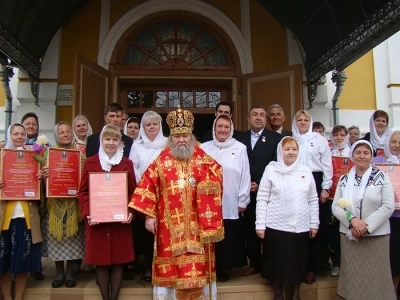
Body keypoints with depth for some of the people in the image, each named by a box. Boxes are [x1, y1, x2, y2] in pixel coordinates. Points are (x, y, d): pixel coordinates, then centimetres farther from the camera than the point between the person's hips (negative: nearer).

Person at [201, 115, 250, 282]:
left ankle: (224, 268, 23)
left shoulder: (240, 148, 2)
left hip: (231, 204, 0)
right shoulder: (204, 148, 5)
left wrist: (243, 201, 0)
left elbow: (245, 175, 2)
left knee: (229, 239, 5)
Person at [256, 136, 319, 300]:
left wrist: (314, 223, 7)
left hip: (301, 227, 3)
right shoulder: (271, 170, -3)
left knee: (298, 261, 12)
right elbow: (262, 199, -4)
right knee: (277, 261, 8)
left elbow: (313, 200, 10)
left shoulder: (306, 171, 6)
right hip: (276, 226, -2)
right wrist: (260, 224, -8)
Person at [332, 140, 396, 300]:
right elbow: (336, 206, 1)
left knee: (375, 275, 4)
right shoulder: (344, 179, 6)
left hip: (377, 235, -2)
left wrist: (366, 226, -15)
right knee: (352, 274, 10)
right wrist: (352, 220, -16)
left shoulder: (381, 177, -1)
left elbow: (388, 206, -8)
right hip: (349, 234, 2)